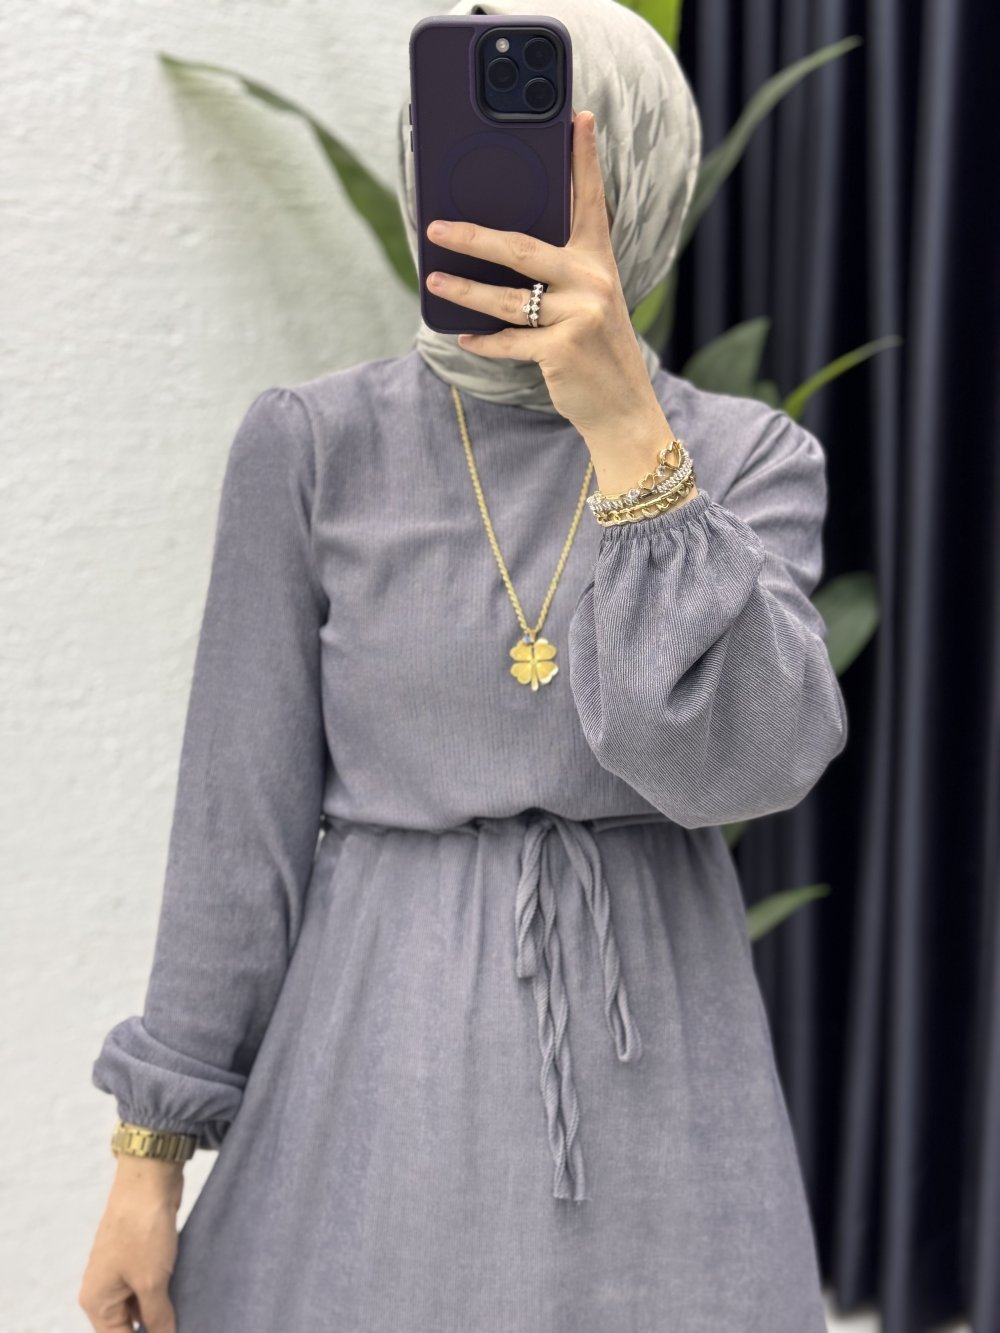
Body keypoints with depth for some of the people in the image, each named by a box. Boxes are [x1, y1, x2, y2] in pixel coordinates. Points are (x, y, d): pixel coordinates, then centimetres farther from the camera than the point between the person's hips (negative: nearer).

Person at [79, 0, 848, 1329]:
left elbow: (743, 760, -18)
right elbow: (240, 824, -1)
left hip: (654, 1072, 1)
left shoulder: (753, 460, -1)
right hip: (381, 1063, 0)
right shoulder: (312, 445, -4)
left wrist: (629, 433, -25)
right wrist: (154, 1148, -1)